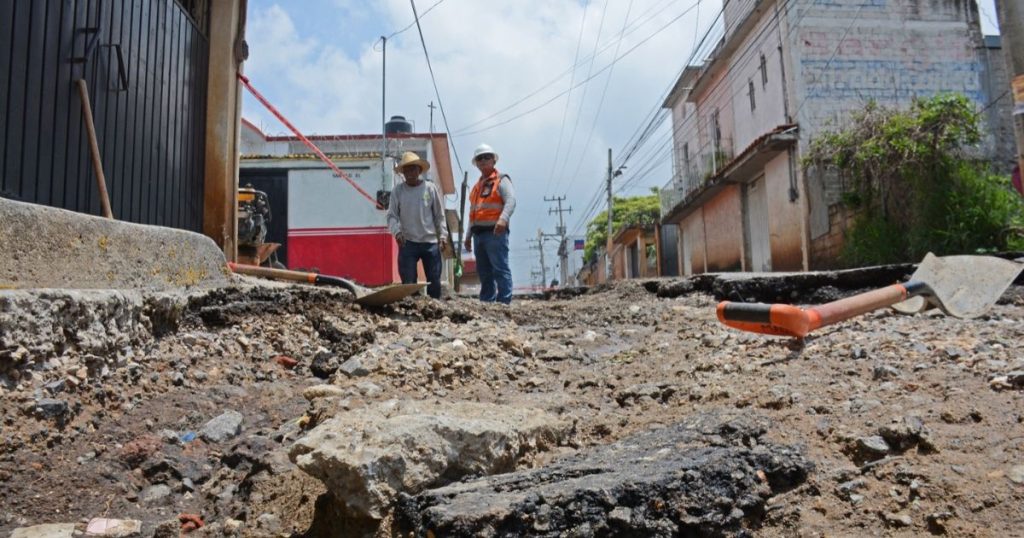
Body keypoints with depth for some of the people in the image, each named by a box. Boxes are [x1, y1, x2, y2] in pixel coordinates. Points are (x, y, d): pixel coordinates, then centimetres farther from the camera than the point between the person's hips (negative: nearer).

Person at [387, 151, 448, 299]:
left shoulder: (431, 188, 4)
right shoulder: (397, 191, 3)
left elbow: (439, 215, 8)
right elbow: (392, 215, 2)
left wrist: (443, 235, -1)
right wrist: (397, 231, -16)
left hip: (431, 242, 1)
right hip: (407, 242, -1)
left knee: (434, 281, 5)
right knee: (408, 283, -1)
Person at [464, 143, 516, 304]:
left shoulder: (501, 180, 0)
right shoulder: (477, 186, 23)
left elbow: (511, 201, -16)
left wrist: (503, 219, -33)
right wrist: (469, 235, 23)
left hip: (495, 232, -8)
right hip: (479, 233, 8)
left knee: (500, 269, -10)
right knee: (484, 272, 9)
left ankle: (504, 302, -10)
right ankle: (486, 302, 14)